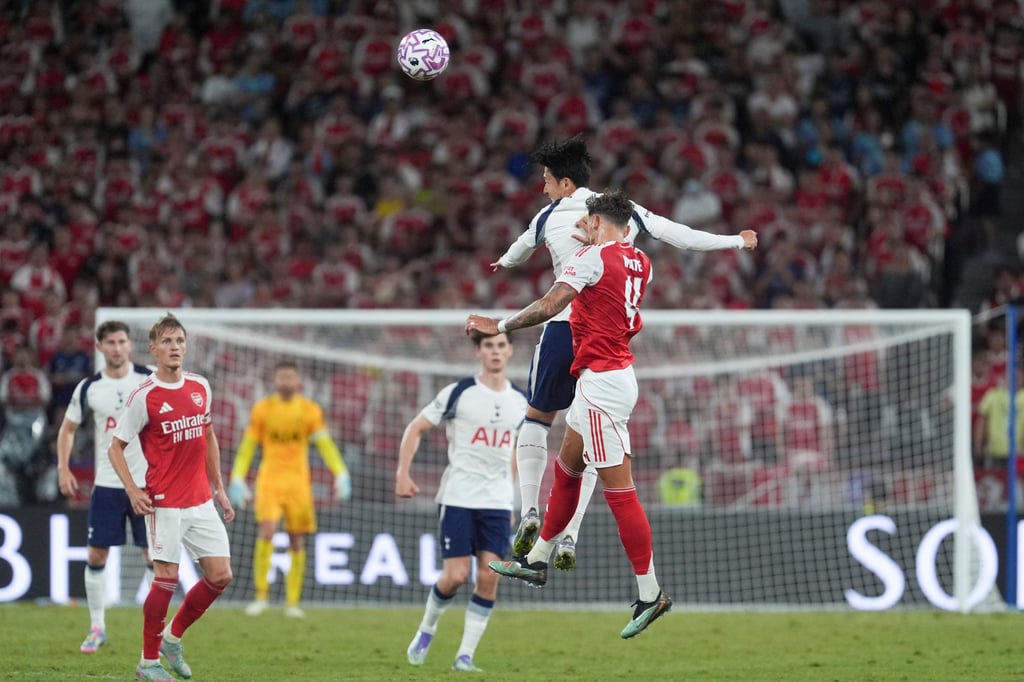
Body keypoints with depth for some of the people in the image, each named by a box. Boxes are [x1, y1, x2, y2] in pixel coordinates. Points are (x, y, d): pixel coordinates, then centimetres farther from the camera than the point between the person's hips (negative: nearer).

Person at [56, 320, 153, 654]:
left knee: (154, 555, -1)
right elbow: (68, 429, 12)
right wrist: (63, 468, 1)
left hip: (147, 482, -1)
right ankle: (97, 627, 11)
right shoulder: (88, 388, 0)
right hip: (107, 484, 1)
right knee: (96, 555, -1)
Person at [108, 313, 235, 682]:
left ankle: (172, 638, 21)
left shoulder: (201, 387, 8)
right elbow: (116, 447, -3)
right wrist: (133, 491, -15)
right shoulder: (144, 397, -9)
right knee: (167, 579, -6)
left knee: (220, 575, 2)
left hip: (201, 502, 6)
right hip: (165, 504, -6)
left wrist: (219, 488, 18)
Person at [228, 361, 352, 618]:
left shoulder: (310, 411, 3)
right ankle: (261, 596, -13)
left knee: (298, 541, 1)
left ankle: (292, 602, 7)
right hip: (269, 478, -1)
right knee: (267, 531, -20)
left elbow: (325, 444, -1)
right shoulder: (262, 409, 2)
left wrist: (341, 475, -12)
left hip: (298, 480, 1)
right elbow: (248, 446, 5)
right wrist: (237, 478, -3)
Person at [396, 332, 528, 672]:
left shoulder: (520, 402, 8)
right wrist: (403, 473, -8)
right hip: (458, 499, -3)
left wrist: (514, 500, 20)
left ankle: (465, 655, 0)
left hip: (498, 503, 3)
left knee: (489, 577, -7)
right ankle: (427, 629, 19)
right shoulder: (458, 393, -4)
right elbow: (415, 429, 2)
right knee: (456, 576, -9)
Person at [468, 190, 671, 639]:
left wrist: (499, 327, -10)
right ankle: (537, 560, 32)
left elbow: (548, 307, -21)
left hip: (601, 379, -9)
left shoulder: (593, 257, -13)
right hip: (619, 372, 9)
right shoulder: (639, 261, 11)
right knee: (566, 468, 21)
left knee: (618, 488, -8)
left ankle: (650, 593, -8)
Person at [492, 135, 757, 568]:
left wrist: (505, 261, 50)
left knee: (537, 418, 18)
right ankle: (569, 537, 0)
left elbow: (520, 250, 26)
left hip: (564, 326, -1)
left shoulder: (550, 217, 5)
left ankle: (529, 510, 2)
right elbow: (678, 235, 8)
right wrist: (735, 241, 22)